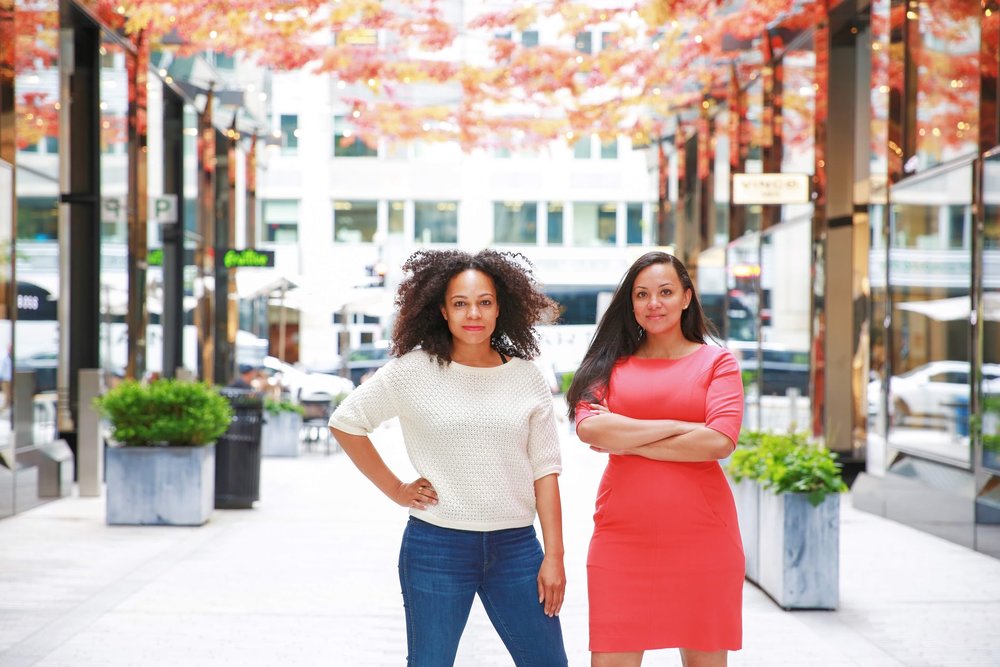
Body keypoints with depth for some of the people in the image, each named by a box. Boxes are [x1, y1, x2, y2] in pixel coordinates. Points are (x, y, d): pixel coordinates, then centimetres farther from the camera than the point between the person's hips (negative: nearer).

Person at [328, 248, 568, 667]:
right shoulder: (414, 371, -4)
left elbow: (545, 470, 4)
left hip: (516, 546, 2)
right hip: (436, 545, -2)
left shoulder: (526, 377, 3)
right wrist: (394, 489, 2)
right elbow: (345, 422, 5)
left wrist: (553, 556, 0)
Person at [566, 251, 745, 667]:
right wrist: (678, 427, -9)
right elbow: (589, 428, -8)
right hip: (622, 536, 1)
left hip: (700, 537, -1)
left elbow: (720, 442, -9)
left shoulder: (716, 362, 7)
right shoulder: (612, 364, 10)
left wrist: (628, 440, -5)